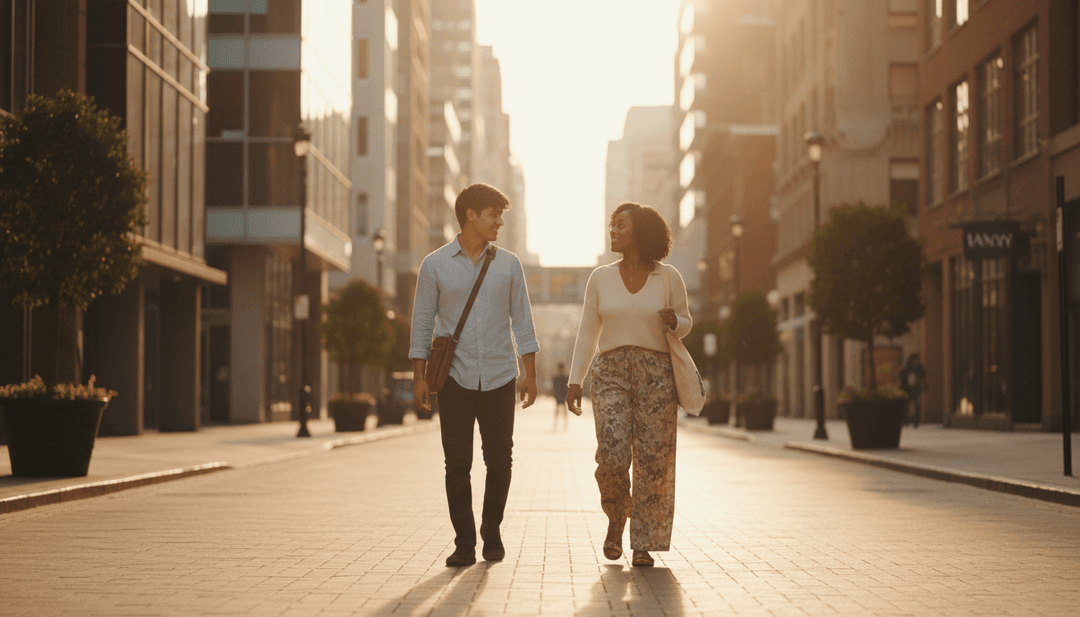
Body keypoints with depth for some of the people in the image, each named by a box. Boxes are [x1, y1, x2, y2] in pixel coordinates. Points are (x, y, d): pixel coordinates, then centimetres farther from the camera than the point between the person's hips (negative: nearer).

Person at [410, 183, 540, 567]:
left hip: (499, 377, 2)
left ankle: (492, 532, 21)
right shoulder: (435, 265, 1)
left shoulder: (508, 265, 7)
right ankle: (464, 543, 4)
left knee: (499, 460, 2)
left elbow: (521, 320, 8)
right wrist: (419, 377, -1)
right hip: (455, 377, -1)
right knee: (457, 463, -3)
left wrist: (531, 374, 3)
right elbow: (422, 322, 4)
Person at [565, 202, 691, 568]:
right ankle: (616, 518, 16)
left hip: (657, 375, -1)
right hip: (612, 373, 1)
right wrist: (575, 380, 3)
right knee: (612, 458, -13)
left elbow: (685, 324, 14)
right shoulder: (600, 278, 8)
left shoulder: (668, 278, 4)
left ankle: (643, 544, 8)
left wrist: (674, 323, -11)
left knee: (652, 462, -4)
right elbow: (588, 333, 10)